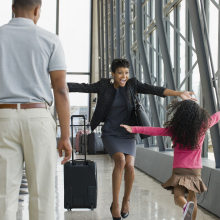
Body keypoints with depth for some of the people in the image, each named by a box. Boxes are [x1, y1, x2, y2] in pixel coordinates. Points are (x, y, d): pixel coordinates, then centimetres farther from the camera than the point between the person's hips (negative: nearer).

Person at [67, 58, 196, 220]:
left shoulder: (132, 84, -1)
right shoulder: (104, 85, -3)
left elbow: (154, 90, -10)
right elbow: (83, 87, -7)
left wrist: (178, 93, -19)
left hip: (128, 135, 1)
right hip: (110, 134, -1)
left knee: (129, 165, -21)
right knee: (120, 160, -28)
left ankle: (126, 200, 7)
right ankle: (115, 204, -16)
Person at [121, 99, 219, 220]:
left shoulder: (175, 129, -6)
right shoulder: (202, 126, 0)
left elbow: (154, 131, -10)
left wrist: (133, 129, -9)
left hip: (180, 169, -3)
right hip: (196, 170, 3)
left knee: (178, 197, -9)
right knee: (192, 198, 16)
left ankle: (186, 206, -40)